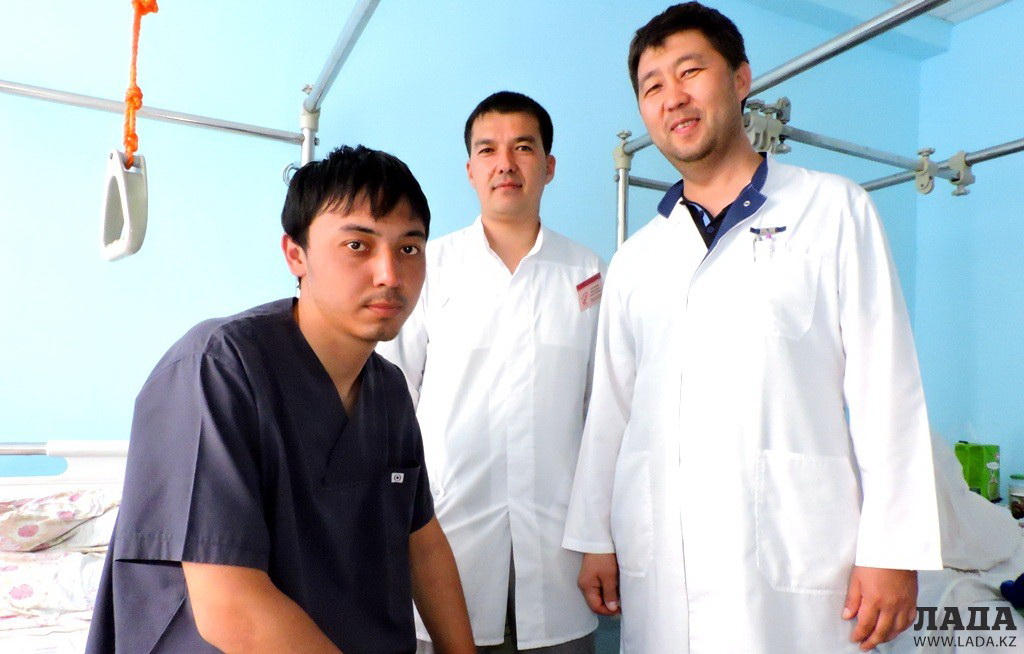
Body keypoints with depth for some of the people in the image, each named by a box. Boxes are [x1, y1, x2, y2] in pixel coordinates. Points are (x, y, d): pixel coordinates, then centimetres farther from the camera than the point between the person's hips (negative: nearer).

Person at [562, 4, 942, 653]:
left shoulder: (834, 210, 4)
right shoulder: (634, 261, 12)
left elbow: (885, 384, -1)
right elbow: (611, 407, 12)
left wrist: (891, 549, -6)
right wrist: (596, 539, 10)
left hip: (795, 558, -2)